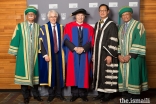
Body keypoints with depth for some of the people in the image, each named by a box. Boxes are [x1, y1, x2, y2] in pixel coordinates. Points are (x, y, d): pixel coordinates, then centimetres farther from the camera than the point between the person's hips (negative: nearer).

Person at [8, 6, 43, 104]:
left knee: (35, 73, 7)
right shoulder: (20, 26, 2)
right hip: (23, 53, -1)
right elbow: (15, 39, 1)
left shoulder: (38, 27, 7)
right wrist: (15, 52, -3)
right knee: (24, 72, 3)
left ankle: (36, 94, 22)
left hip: (34, 53, 2)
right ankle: (26, 96, 15)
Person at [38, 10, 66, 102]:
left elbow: (63, 41, 9)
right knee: (50, 73, 5)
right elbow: (41, 42, -5)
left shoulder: (61, 27, 7)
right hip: (49, 54, -2)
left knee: (59, 73, 7)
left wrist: (63, 52, 0)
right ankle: (51, 93, 18)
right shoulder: (44, 28, -1)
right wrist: (45, 54, -13)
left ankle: (59, 92, 21)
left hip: (59, 54, 2)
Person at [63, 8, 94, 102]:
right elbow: (66, 40, -5)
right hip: (72, 54, -1)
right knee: (73, 73, 3)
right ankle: (74, 94, 14)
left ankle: (83, 94, 16)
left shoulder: (89, 28, 7)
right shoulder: (69, 26, 4)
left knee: (84, 74, 5)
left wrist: (83, 48, -16)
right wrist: (75, 48, -17)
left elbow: (91, 41, 0)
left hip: (85, 54, 1)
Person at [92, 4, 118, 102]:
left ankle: (109, 93, 11)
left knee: (107, 74, -1)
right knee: (99, 72, 10)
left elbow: (113, 41, -13)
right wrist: (93, 54, 12)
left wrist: (110, 55, -19)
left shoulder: (111, 24, -7)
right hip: (98, 53, 7)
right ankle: (101, 92, 20)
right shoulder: (97, 24, 14)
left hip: (107, 54, -7)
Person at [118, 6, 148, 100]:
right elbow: (118, 42, 11)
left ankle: (135, 96, 7)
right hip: (123, 57, 6)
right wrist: (119, 55, -5)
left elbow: (139, 42, -12)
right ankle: (126, 95, 15)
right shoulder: (121, 27, 15)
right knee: (124, 75, 6)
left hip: (134, 57, -5)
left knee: (133, 76, -4)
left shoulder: (138, 25, -4)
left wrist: (130, 55, -17)